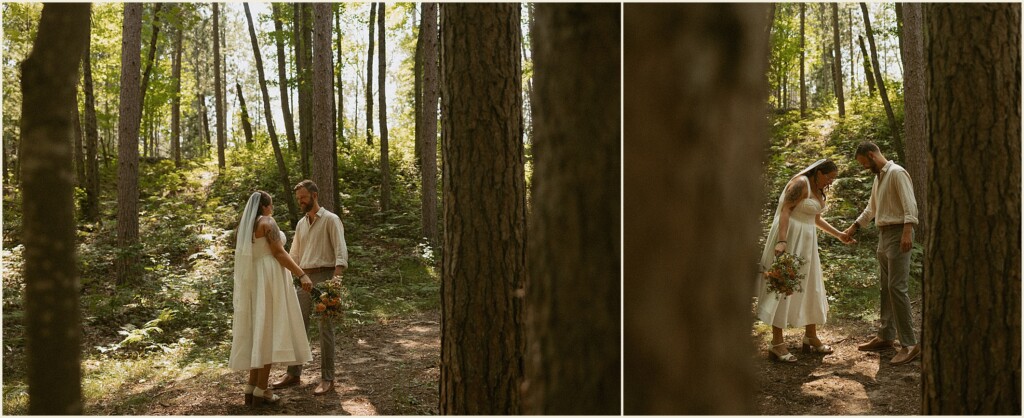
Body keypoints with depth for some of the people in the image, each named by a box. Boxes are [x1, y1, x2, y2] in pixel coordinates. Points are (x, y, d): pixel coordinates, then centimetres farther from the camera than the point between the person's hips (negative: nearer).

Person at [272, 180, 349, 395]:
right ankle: (293, 374, 17)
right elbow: (294, 255, 23)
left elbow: (341, 251, -14)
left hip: (324, 277, -7)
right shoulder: (301, 224, 18)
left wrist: (336, 277, -28)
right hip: (305, 279, 7)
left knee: (325, 329, -3)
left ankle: (327, 379, 3)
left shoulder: (331, 220, -5)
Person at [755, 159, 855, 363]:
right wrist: (782, 241, -31)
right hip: (790, 239, -10)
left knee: (810, 288, 14)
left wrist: (838, 234, 24)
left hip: (806, 242, 10)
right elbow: (784, 211, -22)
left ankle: (811, 337, 27)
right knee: (784, 288, -7)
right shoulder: (800, 183, -15)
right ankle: (777, 344, -3)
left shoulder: (818, 189, 13)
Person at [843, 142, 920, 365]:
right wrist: (854, 227, 28)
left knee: (897, 287, -13)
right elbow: (871, 208, 29)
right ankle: (886, 336, 21)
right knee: (885, 287, 13)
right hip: (883, 234, 10)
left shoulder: (897, 173, -10)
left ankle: (910, 344, -10)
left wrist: (907, 231, -30)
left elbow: (910, 204, -20)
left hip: (898, 233, -10)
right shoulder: (878, 177, 18)